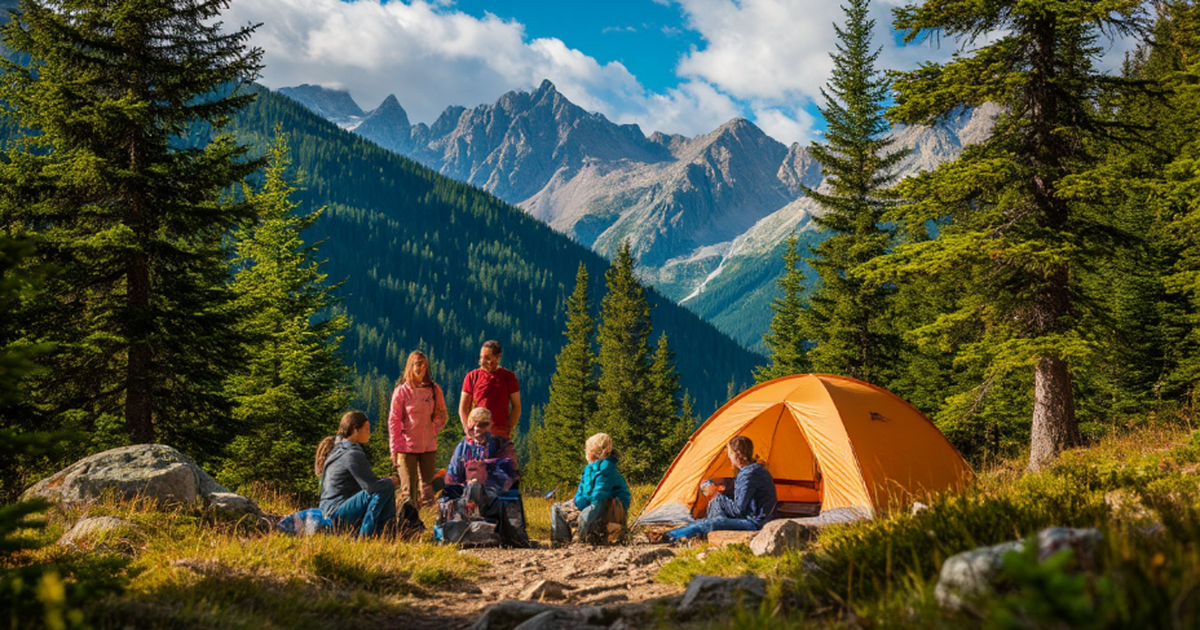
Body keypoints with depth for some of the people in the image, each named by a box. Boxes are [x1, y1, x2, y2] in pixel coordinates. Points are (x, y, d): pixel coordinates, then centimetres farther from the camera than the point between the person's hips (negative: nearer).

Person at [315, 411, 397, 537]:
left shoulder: (336, 449, 12)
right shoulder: (352, 455, -18)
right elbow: (372, 486, -23)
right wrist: (390, 481, -4)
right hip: (338, 514, -11)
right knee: (386, 488, -20)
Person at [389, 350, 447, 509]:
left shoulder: (434, 389, 7)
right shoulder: (402, 390, -1)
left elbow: (442, 415, 16)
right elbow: (393, 420, -1)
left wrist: (434, 429, 0)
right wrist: (394, 448, -5)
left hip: (429, 446, 3)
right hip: (407, 446, -3)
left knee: (428, 488, 4)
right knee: (408, 489, -4)